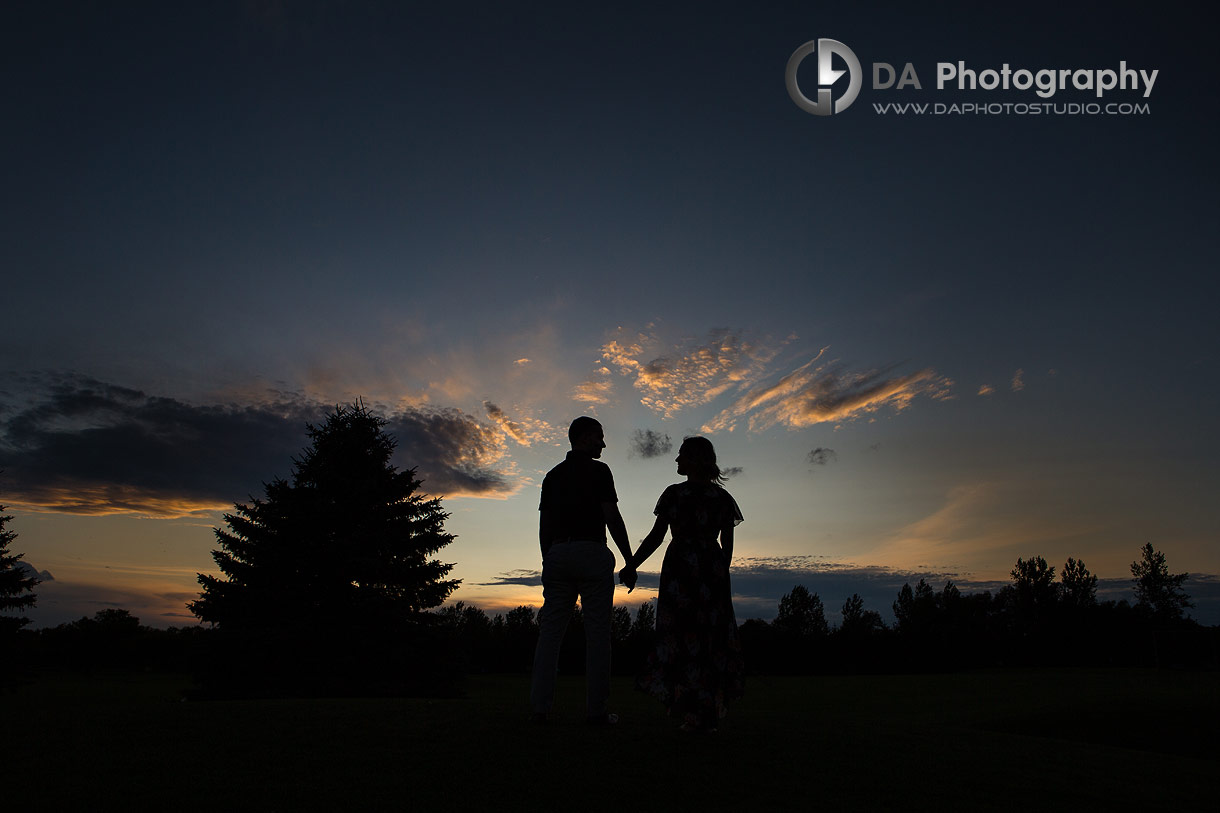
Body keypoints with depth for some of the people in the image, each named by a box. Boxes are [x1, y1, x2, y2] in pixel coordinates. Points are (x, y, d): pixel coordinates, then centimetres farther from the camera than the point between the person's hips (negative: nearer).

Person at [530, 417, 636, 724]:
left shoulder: (553, 475, 16)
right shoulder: (598, 470, -1)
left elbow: (544, 527, 14)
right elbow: (612, 517, -7)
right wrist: (630, 560, -2)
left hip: (557, 554, 5)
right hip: (592, 553, -5)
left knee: (550, 630, 5)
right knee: (597, 632, -1)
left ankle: (540, 707, 3)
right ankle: (596, 710, 0)